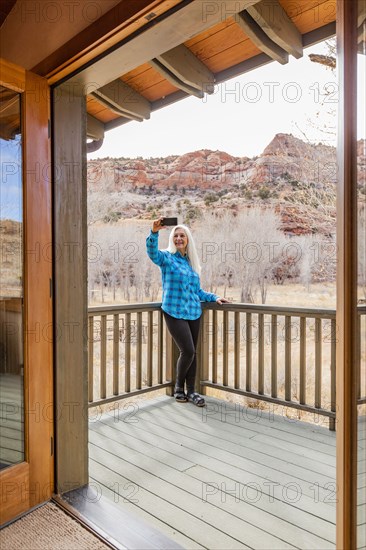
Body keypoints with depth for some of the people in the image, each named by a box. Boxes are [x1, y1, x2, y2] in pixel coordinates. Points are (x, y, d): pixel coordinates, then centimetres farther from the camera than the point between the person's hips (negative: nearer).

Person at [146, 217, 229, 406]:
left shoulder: (191, 262, 16)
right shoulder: (167, 258, 0)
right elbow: (152, 251, -23)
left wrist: (214, 298, 11)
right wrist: (154, 233, -39)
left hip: (194, 313, 6)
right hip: (175, 313, -5)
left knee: (192, 353, 8)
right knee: (187, 351, -11)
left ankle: (191, 391, 23)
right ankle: (179, 386, 15)